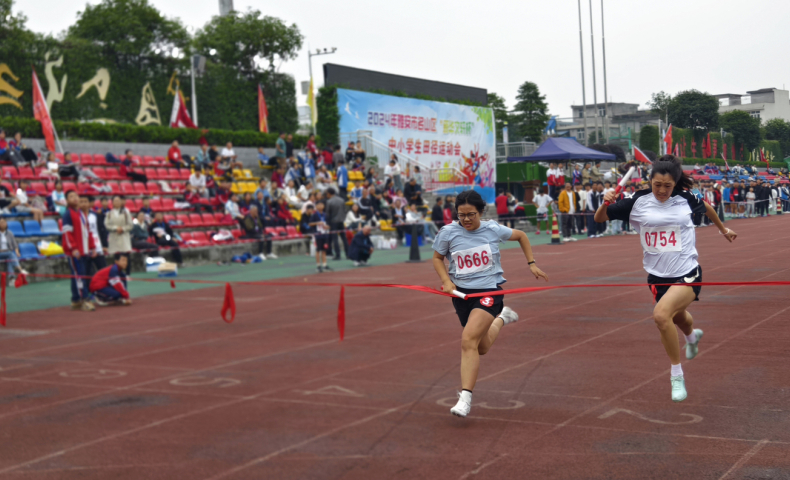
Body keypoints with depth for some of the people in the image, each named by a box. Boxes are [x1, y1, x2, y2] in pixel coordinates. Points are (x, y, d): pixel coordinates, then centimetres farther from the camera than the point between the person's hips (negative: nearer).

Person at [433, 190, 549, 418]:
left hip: (489, 291, -3)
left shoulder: (493, 229, -5)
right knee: (482, 348, 16)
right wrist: (446, 281, -5)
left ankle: (465, 398, -19)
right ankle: (501, 317, 48)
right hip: (462, 293, 3)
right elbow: (437, 258, 11)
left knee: (468, 340, -24)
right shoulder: (448, 232, -5)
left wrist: (532, 264, 12)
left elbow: (521, 236, 14)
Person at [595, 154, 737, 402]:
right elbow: (600, 219, -6)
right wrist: (606, 203, -26)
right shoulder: (637, 202, -9)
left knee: (661, 314, -28)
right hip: (657, 276, 3)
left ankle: (676, 375, -10)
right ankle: (692, 335, 69)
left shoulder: (686, 198, -7)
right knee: (677, 316, 28)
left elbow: (706, 208, 16)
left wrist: (723, 228, 30)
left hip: (687, 274, -3)